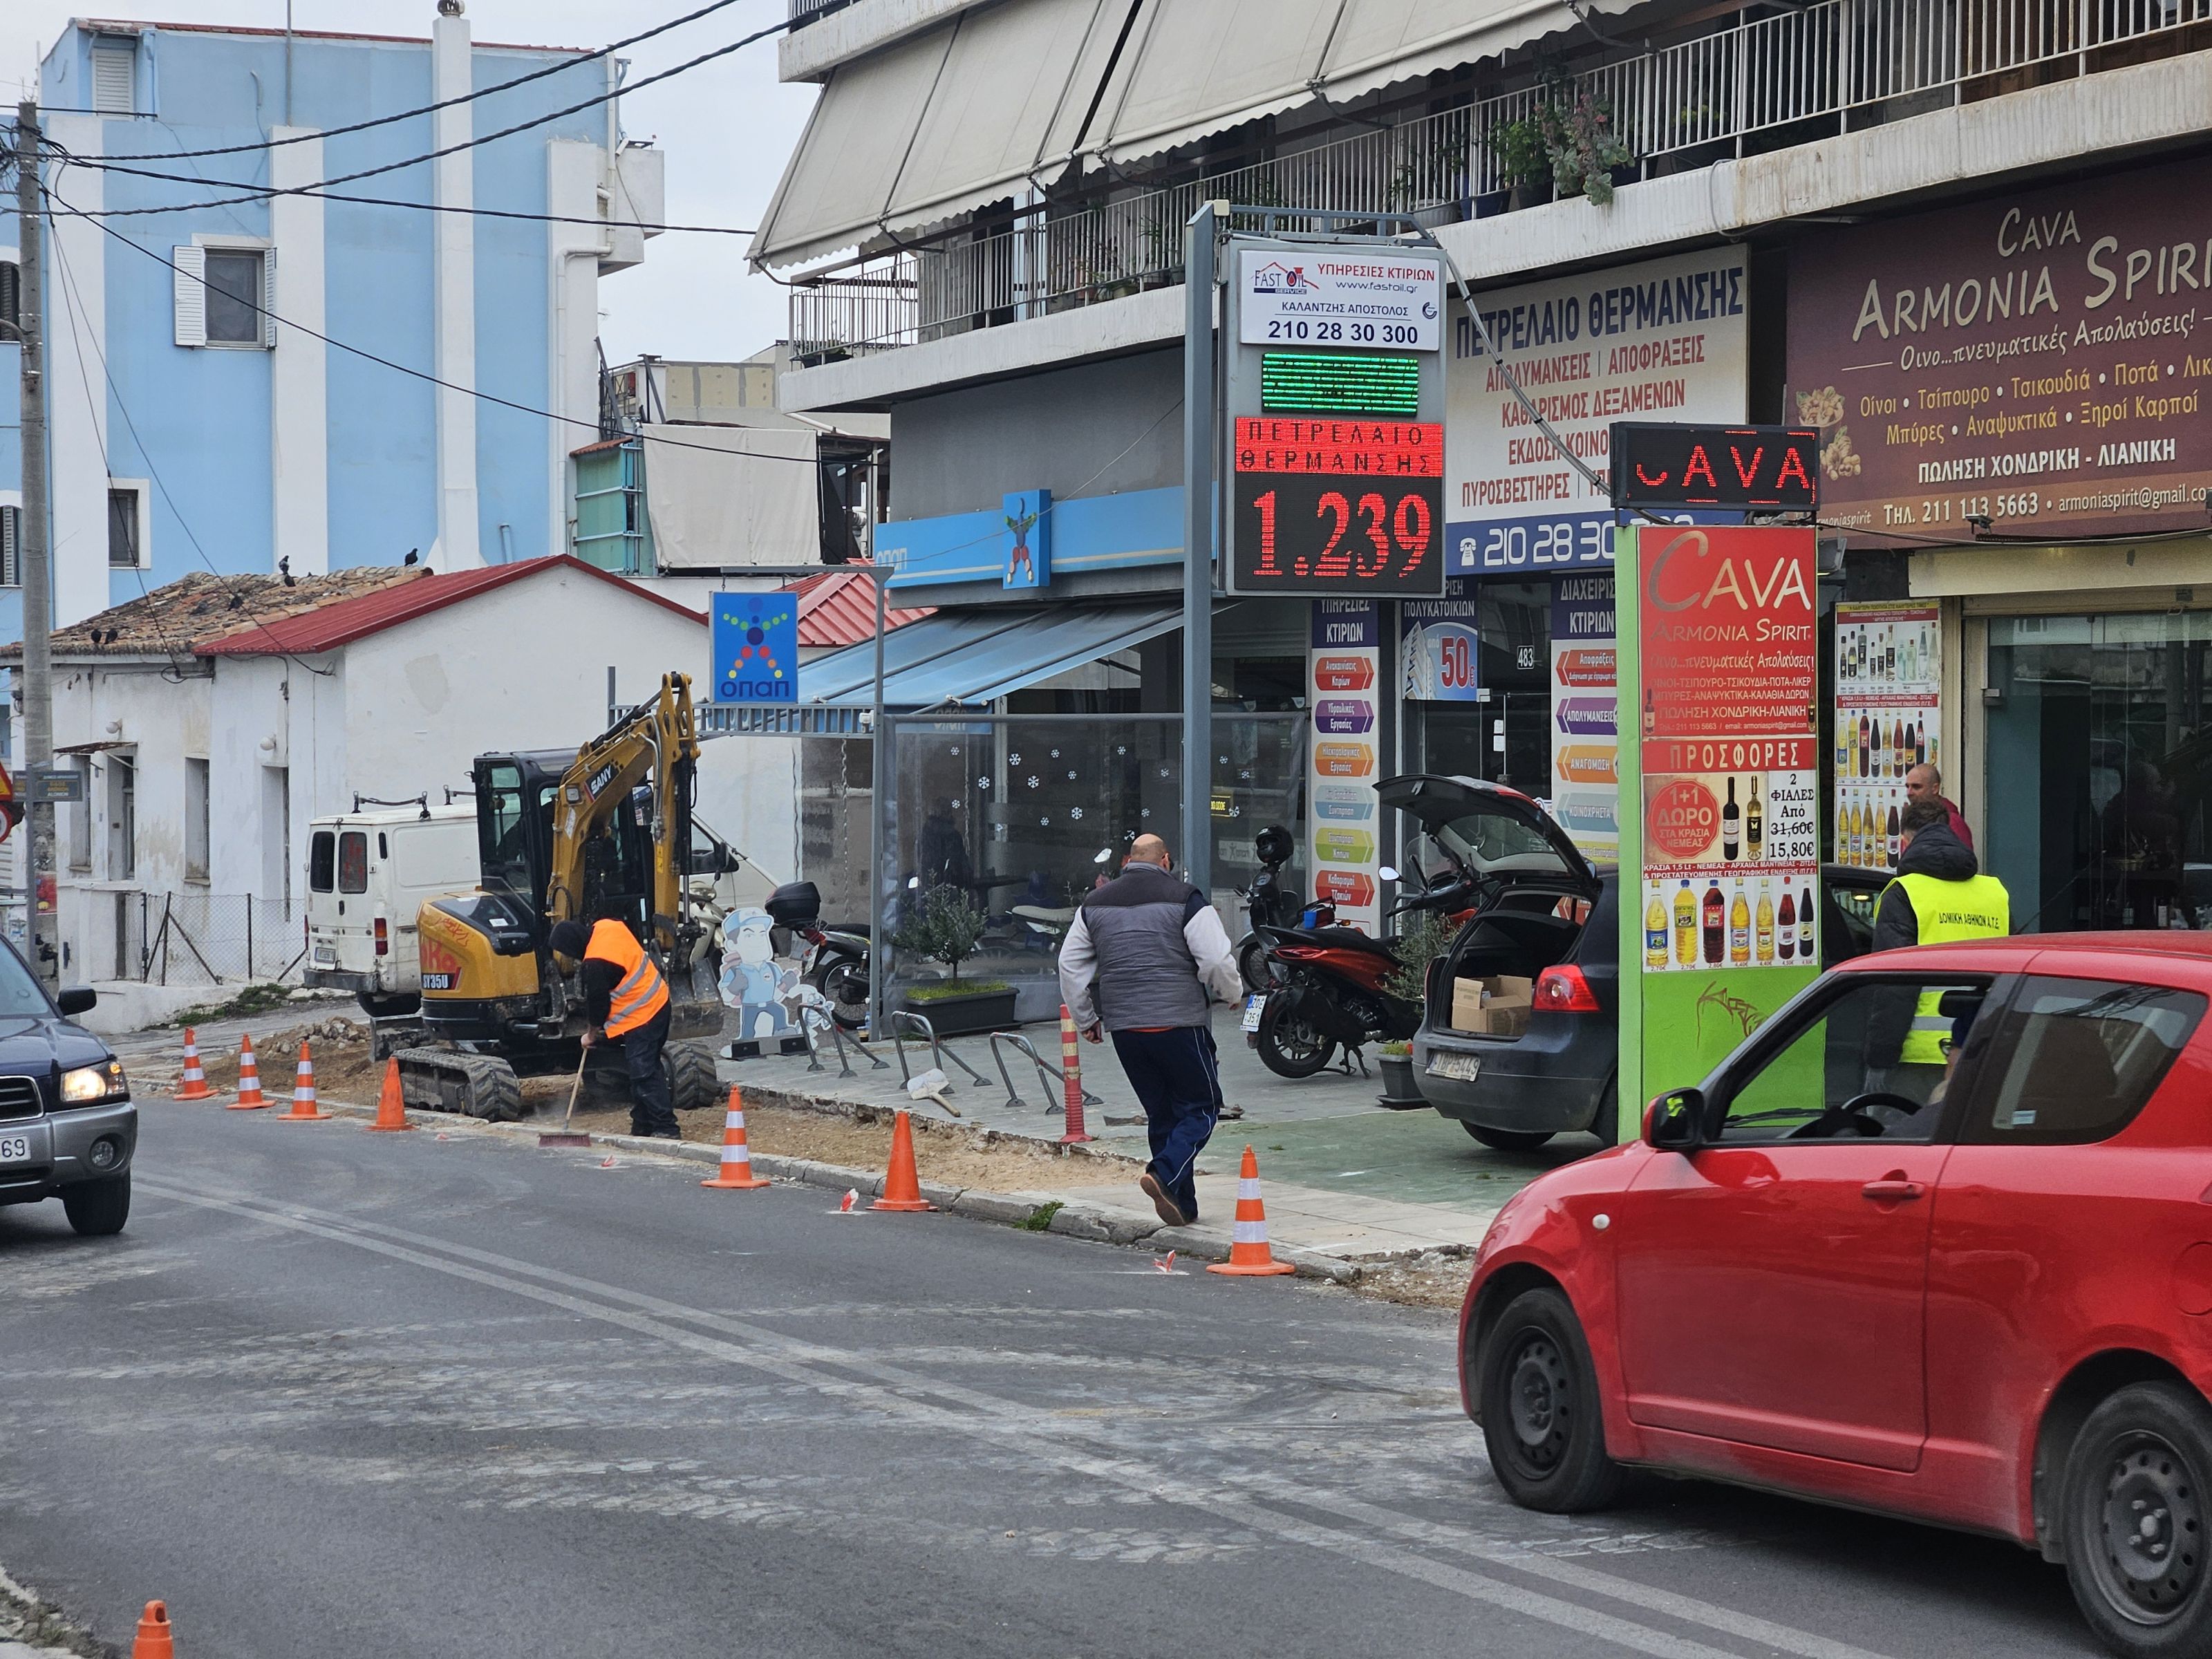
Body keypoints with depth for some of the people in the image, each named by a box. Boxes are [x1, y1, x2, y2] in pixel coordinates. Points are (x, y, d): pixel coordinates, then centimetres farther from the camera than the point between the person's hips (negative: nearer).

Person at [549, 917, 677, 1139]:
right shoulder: (606, 928, 3)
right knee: (642, 1072, 15)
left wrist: (592, 1034, 8)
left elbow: (597, 1002, -10)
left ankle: (667, 1130, -10)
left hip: (640, 1017, -10)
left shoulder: (595, 965, -23)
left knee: (644, 1075, -9)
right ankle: (642, 1127, 21)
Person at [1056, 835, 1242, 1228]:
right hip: (1179, 1024, -5)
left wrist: (1086, 1018, 25)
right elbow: (1217, 961, -9)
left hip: (1124, 1029, 5)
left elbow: (1070, 966, 15)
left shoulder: (1093, 905, 10)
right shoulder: (1184, 899, -5)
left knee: (1160, 1114, 14)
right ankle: (1165, 1174, -18)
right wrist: (1231, 993, 11)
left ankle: (1183, 1207, 13)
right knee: (1201, 1107, 6)